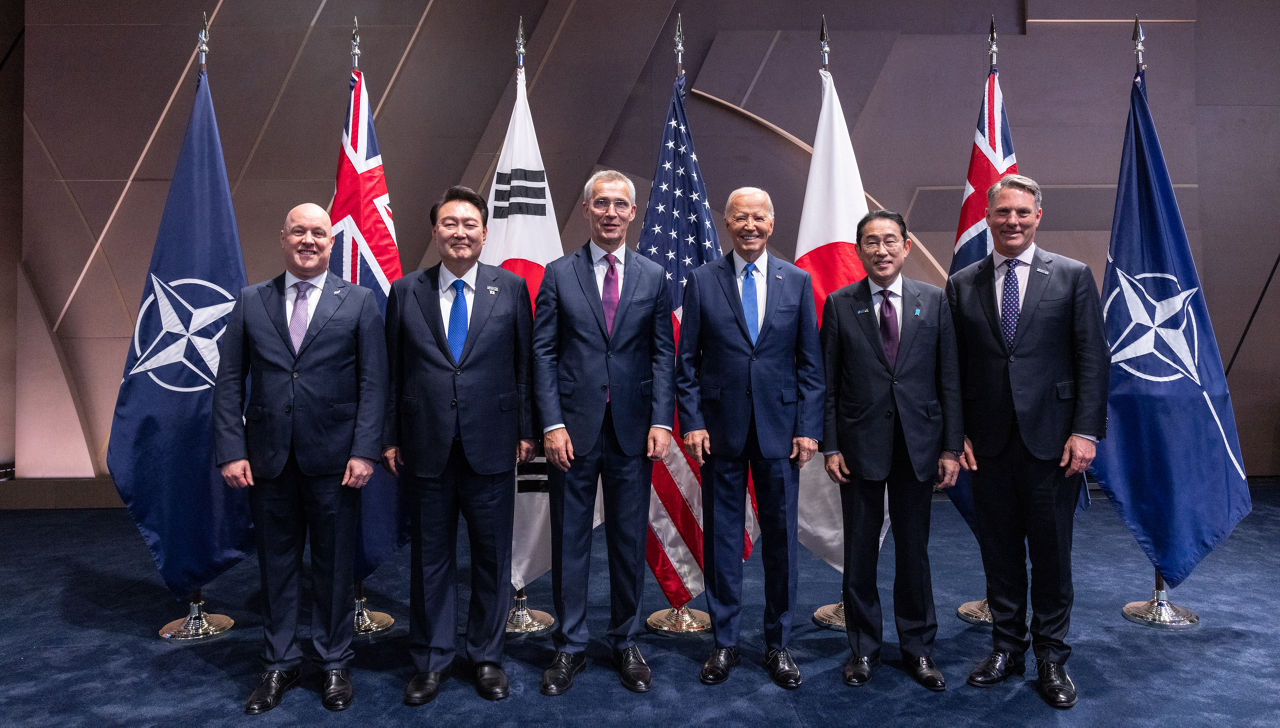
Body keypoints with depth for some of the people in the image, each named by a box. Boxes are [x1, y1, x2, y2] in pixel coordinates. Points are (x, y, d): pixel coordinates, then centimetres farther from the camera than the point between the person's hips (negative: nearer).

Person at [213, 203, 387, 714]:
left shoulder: (359, 302, 2)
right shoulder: (251, 302, 8)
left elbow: (373, 383, -2)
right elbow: (229, 382, 5)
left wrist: (364, 451, -11)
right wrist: (231, 451, -4)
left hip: (333, 460, -2)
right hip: (268, 460, 2)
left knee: (334, 566, 9)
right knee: (276, 564, 12)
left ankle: (335, 664, 25)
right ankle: (279, 665, 28)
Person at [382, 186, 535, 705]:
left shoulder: (511, 288, 3)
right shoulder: (405, 292, 5)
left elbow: (524, 365, 3)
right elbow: (393, 371, 5)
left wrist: (526, 430, 0)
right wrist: (390, 437, 3)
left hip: (491, 447, 0)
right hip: (426, 448, 1)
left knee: (492, 556, 10)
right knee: (430, 557, 11)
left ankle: (486, 657, 28)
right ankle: (431, 660, 28)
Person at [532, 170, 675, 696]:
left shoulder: (653, 277, 7)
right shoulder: (558, 274, 3)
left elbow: (663, 354, 4)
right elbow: (543, 353, 0)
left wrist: (661, 420, -6)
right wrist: (552, 424, -8)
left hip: (632, 430, 1)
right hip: (572, 428, -1)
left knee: (630, 541, 10)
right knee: (569, 540, 7)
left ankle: (625, 643, 26)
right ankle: (569, 647, 22)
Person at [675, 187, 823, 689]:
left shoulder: (797, 281, 5)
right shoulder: (702, 281, 3)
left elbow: (811, 362, 5)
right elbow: (686, 361, 3)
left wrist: (808, 427, -2)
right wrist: (691, 422, -5)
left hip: (779, 429, 1)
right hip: (721, 428, 0)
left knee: (781, 537, 8)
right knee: (721, 538, 7)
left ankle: (778, 643, 23)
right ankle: (724, 642, 22)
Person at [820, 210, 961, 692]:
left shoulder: (934, 301, 3)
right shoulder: (839, 305, 1)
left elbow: (950, 378, 3)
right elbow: (828, 382, 1)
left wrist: (952, 447, -2)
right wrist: (830, 446, -5)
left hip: (918, 444, 1)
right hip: (860, 444, 0)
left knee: (914, 550, 10)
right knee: (859, 552, 9)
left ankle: (918, 648, 26)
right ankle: (863, 648, 25)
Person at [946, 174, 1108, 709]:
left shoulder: (1073, 277, 3)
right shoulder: (961, 285, 7)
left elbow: (1093, 359, -1)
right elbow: (953, 369, 8)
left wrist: (1086, 430, -8)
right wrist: (958, 433, 1)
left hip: (1051, 439, -1)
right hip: (988, 443, 2)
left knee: (1052, 554, 7)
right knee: (999, 551, 11)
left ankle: (1051, 658, 23)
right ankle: (1006, 647, 27)